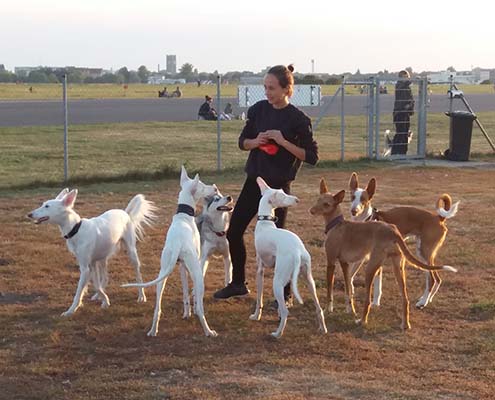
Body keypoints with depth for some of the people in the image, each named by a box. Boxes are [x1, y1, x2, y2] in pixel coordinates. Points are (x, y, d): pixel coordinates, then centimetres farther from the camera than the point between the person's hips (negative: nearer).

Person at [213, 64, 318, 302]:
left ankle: (285, 293, 14)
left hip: (278, 185, -6)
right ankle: (238, 284, 25)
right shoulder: (258, 110, 3)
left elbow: (311, 156, -11)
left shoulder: (297, 119, -11)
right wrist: (256, 141, -10)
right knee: (234, 231, 7)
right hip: (254, 180, 6)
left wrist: (283, 142, -21)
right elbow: (242, 142, 12)